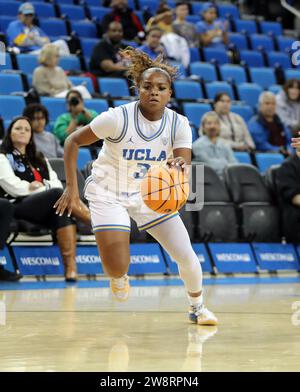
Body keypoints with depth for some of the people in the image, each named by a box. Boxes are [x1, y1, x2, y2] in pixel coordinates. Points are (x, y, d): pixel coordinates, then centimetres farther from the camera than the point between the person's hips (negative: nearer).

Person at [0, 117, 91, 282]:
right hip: (18, 208, -5)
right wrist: (45, 188, -1)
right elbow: (14, 187, -4)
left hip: (46, 211, 5)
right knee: (58, 194, -32)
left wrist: (39, 186, -6)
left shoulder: (39, 159, 29)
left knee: (63, 213, -33)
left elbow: (57, 183, 16)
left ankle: (70, 266, -46)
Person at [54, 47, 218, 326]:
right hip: (109, 193, -3)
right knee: (117, 268, -14)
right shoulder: (118, 118, -24)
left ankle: (197, 307, 26)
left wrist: (180, 166, -50)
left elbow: (184, 165, -25)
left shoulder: (178, 124, -14)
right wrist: (71, 187, -19)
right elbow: (73, 141, -15)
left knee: (186, 256, -3)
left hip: (151, 193, 3)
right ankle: (118, 277, 26)